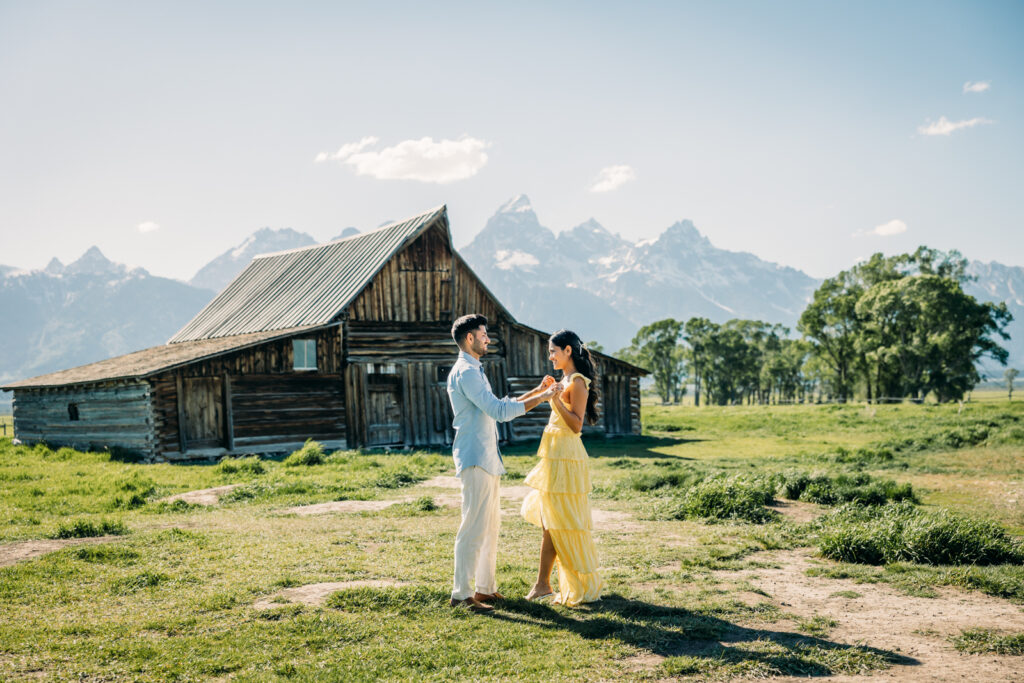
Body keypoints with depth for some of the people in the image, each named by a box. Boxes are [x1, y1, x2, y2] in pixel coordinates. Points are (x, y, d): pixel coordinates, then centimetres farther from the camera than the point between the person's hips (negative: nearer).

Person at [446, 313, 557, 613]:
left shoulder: (474, 370, 20)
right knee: (474, 527, -8)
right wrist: (540, 398, -16)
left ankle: (486, 587, 21)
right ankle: (461, 593, -3)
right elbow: (499, 411, -21)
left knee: (491, 524, 13)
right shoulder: (465, 372, -14)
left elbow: (497, 407, 25)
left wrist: (535, 392, 21)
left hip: (488, 459, 11)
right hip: (475, 459, -11)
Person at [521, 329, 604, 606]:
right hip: (554, 456, 10)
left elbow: (576, 424, -19)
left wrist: (556, 399, -27)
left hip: (565, 458, -10)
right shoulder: (564, 380, 15)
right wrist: (544, 391, 19)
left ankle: (585, 587, 6)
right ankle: (543, 583, 16)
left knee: (563, 524, -4)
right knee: (548, 522, 11)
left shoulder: (578, 382, -13)